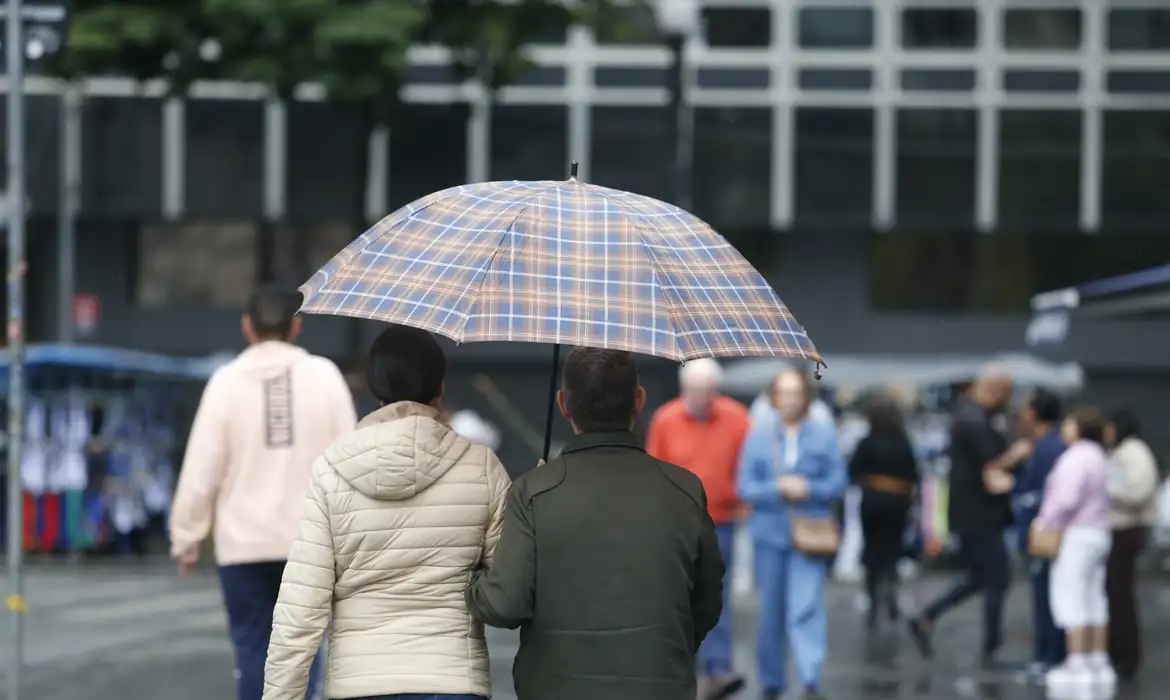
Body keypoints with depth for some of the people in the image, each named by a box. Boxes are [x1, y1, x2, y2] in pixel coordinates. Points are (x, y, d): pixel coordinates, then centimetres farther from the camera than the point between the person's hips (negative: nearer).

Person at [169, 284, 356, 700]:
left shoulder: (228, 381, -3)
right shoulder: (324, 376, -1)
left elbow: (201, 468, -5)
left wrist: (186, 538, 5)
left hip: (245, 542, 0)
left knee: (253, 648, 6)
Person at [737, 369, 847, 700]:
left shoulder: (824, 435, 2)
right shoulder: (758, 435, 4)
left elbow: (838, 481, 1)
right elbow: (745, 486, 1)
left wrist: (808, 489, -16)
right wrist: (779, 489, -15)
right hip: (769, 533, 2)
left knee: (806, 608, -15)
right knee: (771, 611, 8)